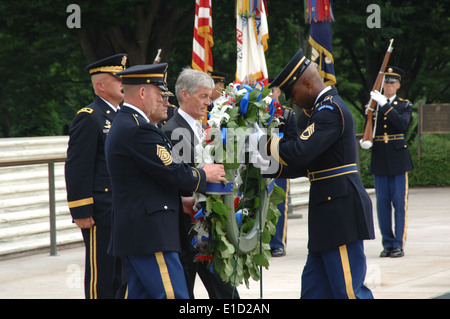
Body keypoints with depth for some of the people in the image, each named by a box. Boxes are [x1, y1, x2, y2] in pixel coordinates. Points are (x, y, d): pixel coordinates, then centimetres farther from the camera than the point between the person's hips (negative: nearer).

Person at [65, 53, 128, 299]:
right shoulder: (89, 118, -10)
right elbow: (77, 168, -14)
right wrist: (81, 212, -17)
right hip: (100, 213, -8)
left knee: (123, 276, 10)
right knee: (101, 277, -3)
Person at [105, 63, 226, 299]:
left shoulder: (124, 124, 19)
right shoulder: (138, 130, -16)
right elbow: (173, 174, -16)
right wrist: (204, 175, 1)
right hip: (151, 234, -11)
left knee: (140, 294, 10)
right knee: (173, 295, -11)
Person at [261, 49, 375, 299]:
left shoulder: (330, 110, -14)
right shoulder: (325, 107, 18)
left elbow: (300, 153, -24)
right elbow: (306, 164, 20)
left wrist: (265, 141, -11)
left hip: (341, 210, -10)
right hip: (330, 212, 10)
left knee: (348, 289, -8)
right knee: (314, 287, 11)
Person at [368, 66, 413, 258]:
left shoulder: (404, 106, 4)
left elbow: (402, 123, -18)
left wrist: (385, 105, -22)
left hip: (398, 159, -3)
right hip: (379, 160, 3)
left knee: (400, 202, -4)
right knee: (382, 203, 3)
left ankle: (399, 245, -1)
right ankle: (387, 243, 9)